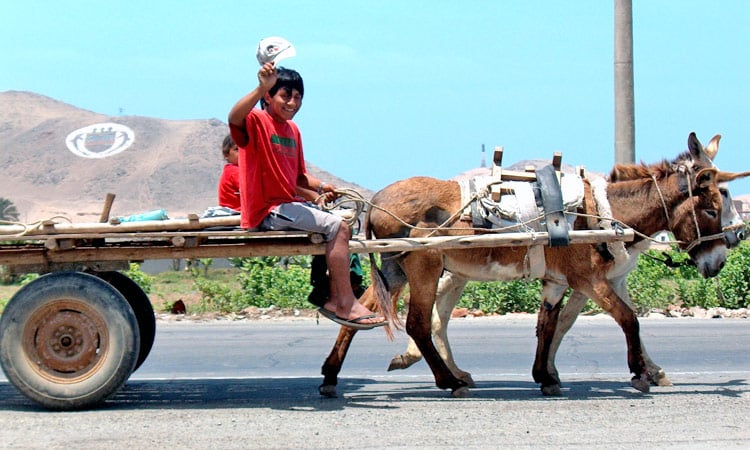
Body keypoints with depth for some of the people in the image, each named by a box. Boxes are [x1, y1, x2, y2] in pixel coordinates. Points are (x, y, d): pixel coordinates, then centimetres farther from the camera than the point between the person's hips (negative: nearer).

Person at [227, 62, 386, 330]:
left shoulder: (292, 130, 16)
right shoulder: (256, 121, -9)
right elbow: (234, 118, -34)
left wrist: (320, 187, 2)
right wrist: (261, 88, -45)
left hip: (290, 205, 10)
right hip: (266, 212, -10)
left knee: (343, 225, 14)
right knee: (337, 227, -19)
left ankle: (334, 298, 11)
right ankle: (345, 303, -16)